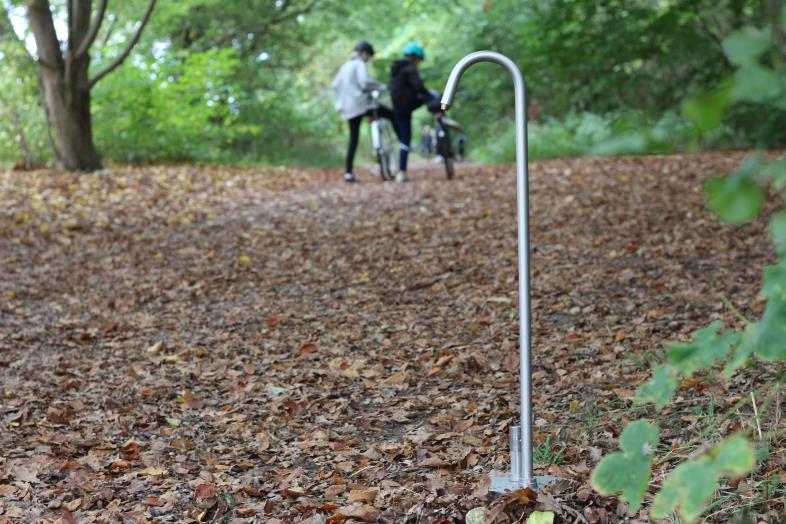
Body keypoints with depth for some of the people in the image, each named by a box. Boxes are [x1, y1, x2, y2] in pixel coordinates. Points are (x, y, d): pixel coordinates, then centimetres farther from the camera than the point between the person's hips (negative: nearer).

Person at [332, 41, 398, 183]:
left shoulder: (346, 66, 18)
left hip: (348, 108, 8)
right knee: (391, 115, 2)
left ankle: (348, 173, 5)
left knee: (353, 139, 9)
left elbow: (335, 85, 16)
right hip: (361, 103, -8)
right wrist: (381, 86, -11)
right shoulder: (360, 64, -5)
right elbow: (365, 82, -22)